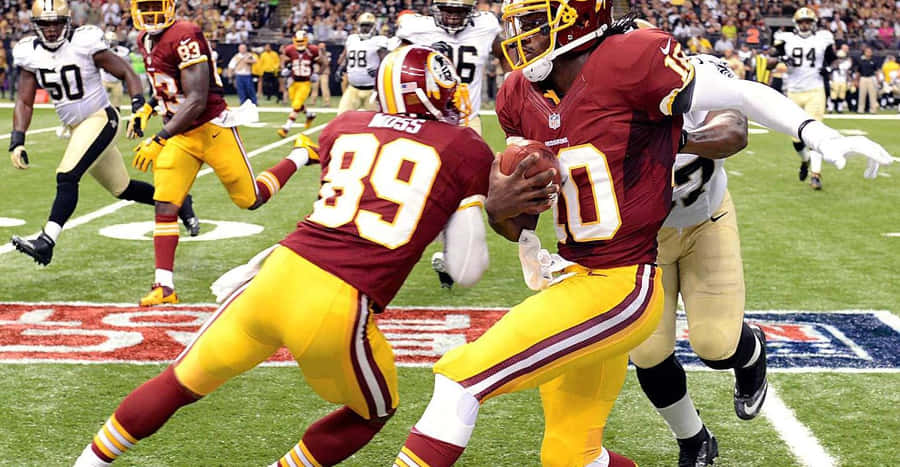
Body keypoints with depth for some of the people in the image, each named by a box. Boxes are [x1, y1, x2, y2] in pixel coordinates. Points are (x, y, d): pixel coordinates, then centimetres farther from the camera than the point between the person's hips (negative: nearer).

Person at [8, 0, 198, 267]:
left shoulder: (85, 43, -15)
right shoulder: (30, 54, 0)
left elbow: (126, 73, -9)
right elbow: (24, 102, 3)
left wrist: (138, 107, -22)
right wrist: (17, 142, -8)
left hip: (100, 120, -7)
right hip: (76, 127, 7)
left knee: (67, 177, -22)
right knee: (121, 188, 15)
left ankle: (47, 241, -23)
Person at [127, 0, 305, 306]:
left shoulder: (185, 37, -21)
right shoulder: (145, 41, 7)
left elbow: (197, 100, -24)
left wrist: (159, 141, -26)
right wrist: (146, 109, 10)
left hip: (212, 128, -7)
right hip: (180, 136, 7)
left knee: (251, 199, 6)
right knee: (164, 206, -7)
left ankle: (301, 157, 28)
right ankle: (164, 286, -4)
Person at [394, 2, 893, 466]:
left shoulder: (629, 62, -15)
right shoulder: (521, 96, 6)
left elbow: (743, 94, -7)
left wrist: (819, 135, -19)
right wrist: (499, 206, -7)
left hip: (618, 287, -8)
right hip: (573, 274, 8)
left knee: (463, 374, -15)